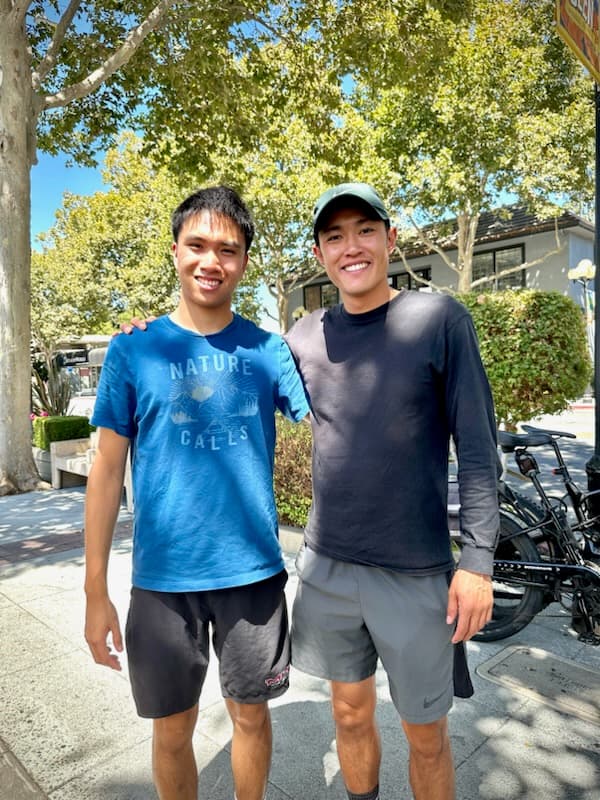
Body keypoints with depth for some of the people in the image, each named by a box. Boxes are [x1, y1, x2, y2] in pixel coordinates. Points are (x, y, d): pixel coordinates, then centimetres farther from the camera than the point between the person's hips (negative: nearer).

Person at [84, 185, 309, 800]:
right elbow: (107, 469, -2)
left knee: (250, 713, 19)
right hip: (162, 576, 0)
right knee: (173, 727, 17)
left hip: (253, 570, 1)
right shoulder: (133, 350, -3)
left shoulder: (269, 351, 0)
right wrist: (95, 590, -2)